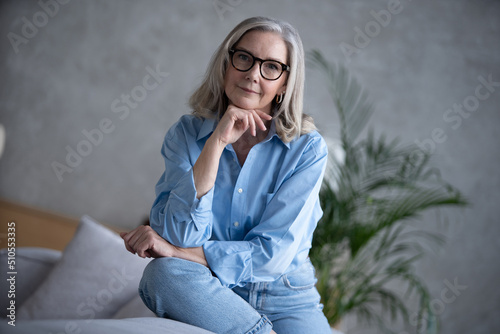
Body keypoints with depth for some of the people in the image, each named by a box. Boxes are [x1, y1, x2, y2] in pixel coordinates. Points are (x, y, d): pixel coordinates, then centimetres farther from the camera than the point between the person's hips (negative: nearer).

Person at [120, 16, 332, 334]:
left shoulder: (307, 147, -6)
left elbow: (272, 253, -12)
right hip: (209, 294, 3)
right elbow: (181, 234, -14)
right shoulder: (187, 133, -1)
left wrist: (175, 251, -15)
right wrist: (216, 142, -19)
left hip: (285, 298, -3)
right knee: (162, 274, -29)